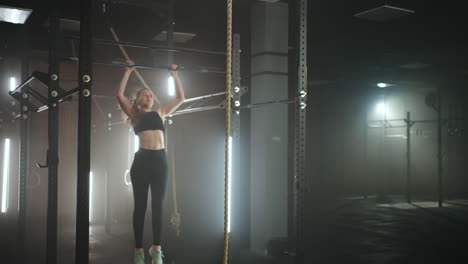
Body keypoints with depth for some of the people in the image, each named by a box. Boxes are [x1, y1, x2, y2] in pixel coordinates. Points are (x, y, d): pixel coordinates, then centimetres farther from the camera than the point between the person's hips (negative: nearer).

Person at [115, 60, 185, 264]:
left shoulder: (160, 113, 19)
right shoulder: (134, 114, 11)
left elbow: (180, 98, 23)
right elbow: (119, 95, 0)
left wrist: (174, 75, 24)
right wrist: (128, 71, 5)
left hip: (160, 160, 3)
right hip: (142, 160, -3)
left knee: (158, 205, 2)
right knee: (140, 206, 2)